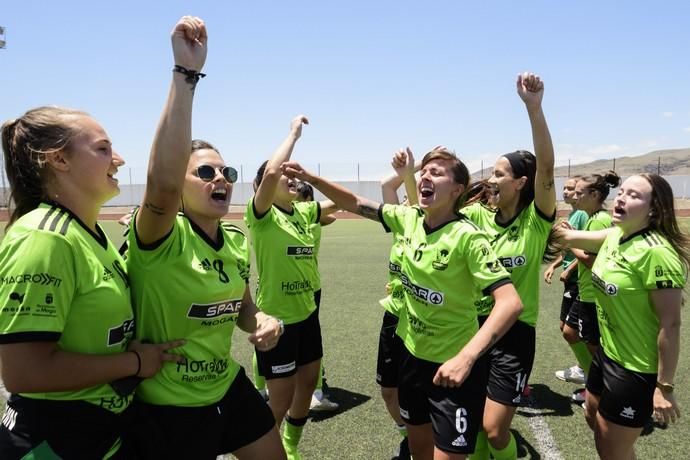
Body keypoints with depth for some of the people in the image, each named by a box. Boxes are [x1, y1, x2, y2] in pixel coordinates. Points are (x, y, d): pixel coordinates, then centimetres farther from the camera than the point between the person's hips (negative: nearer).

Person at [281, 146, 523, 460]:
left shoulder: (467, 238, -23)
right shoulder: (407, 220, -5)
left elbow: (511, 302, -29)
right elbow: (356, 204, 3)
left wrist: (466, 358, -39)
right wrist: (310, 178, -9)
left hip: (454, 365, -6)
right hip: (413, 354, 6)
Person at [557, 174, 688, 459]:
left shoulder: (656, 252, -26)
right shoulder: (615, 236, 0)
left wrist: (664, 387, -19)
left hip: (636, 369, -8)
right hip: (607, 353, 8)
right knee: (593, 418, 28)